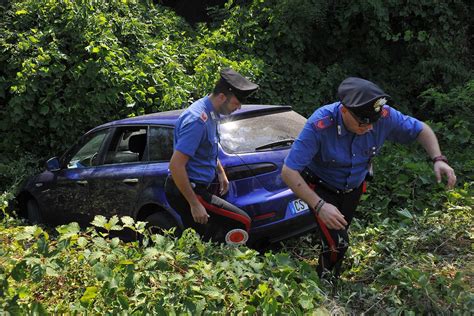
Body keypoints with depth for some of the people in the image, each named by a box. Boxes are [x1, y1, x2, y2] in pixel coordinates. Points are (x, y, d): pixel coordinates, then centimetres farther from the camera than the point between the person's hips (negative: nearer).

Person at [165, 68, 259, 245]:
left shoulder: (211, 113, 7)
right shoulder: (197, 120, -24)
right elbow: (176, 165, -28)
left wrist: (221, 173, 16)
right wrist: (194, 205, -25)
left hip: (196, 188, 10)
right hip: (184, 191, -10)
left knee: (202, 242, 19)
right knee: (242, 223, -12)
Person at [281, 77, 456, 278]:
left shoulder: (384, 116, -27)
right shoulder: (320, 125, -39)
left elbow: (421, 129, -7)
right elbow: (289, 172, -39)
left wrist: (438, 159, -24)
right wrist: (319, 206, -44)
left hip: (353, 187, 4)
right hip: (322, 188, -4)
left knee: (341, 233, 20)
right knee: (337, 244, -17)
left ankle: (333, 276, 48)